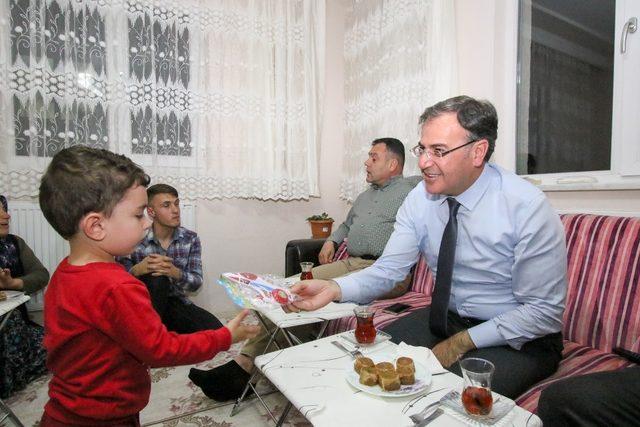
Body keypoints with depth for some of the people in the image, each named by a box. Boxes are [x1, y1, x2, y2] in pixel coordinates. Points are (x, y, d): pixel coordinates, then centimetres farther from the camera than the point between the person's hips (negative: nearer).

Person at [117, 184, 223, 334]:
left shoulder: (191, 239, -4)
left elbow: (196, 282, -9)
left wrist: (174, 272, -30)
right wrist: (137, 270, -32)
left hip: (176, 302, 2)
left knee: (214, 329, -24)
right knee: (157, 279, -34)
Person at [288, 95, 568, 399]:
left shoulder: (527, 208, -21)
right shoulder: (420, 199, -8)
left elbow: (544, 311, -16)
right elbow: (387, 270, -10)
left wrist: (463, 342, -19)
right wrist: (335, 289, -29)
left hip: (516, 338, -3)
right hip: (446, 319, 4)